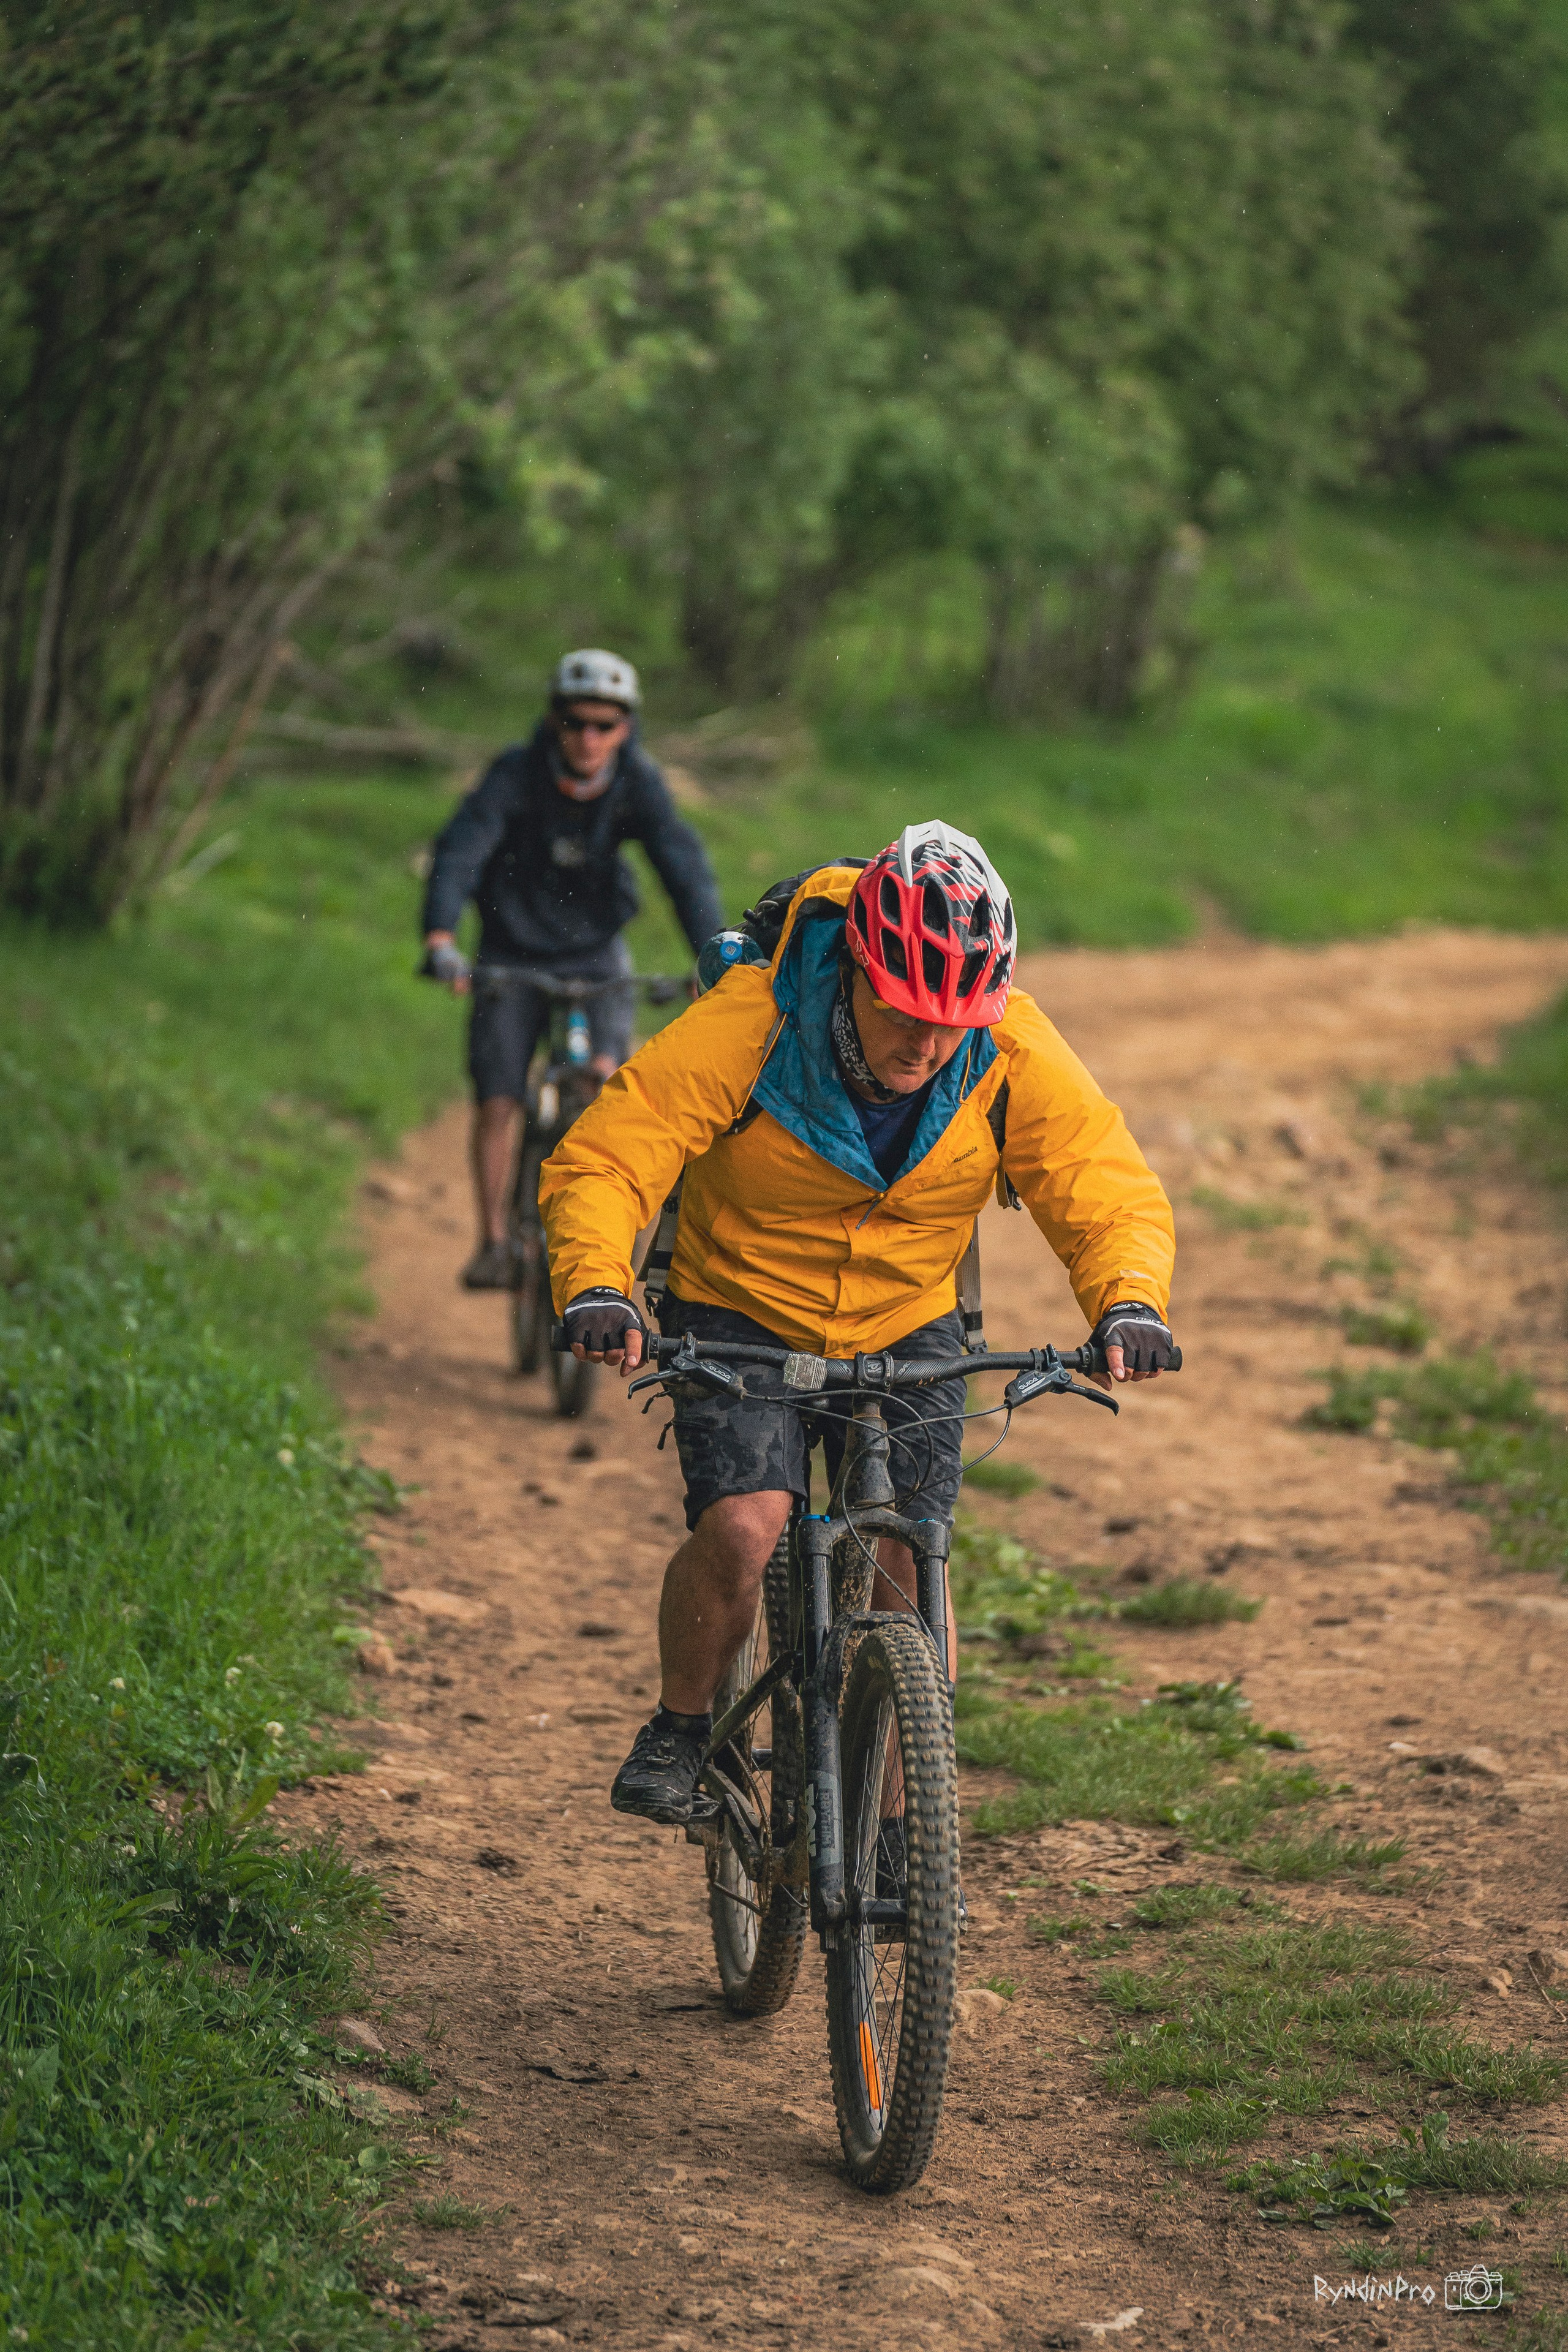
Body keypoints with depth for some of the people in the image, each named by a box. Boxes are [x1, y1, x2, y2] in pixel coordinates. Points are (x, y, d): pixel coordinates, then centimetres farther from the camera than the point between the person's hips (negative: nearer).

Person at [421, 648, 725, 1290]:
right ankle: (493, 1242, 8)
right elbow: (460, 848, -32)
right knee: (496, 1102, -8)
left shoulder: (638, 782, -17)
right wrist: (440, 939, -47)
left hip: (595, 954, 1)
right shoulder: (517, 773, -21)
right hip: (512, 958, -1)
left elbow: (684, 865, -24)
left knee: (607, 1078, -20)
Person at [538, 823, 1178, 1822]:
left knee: (911, 1566, -9)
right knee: (741, 1528, -24)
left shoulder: (1013, 1055, -20)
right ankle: (682, 1727, 4)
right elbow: (600, 1161, -27)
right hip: (742, 1316, -2)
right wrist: (597, 1287, -45)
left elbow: (1109, 1191, -15)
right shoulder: (750, 1027, -28)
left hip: (907, 1324, 3)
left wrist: (1129, 1302, -36)